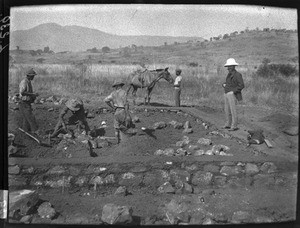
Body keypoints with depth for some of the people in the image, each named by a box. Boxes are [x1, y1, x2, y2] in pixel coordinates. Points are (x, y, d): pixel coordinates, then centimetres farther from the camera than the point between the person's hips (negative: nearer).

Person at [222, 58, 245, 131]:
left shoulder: (238, 75, -12)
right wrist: (224, 84, 3)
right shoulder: (229, 74, 14)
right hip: (227, 95, 9)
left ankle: (234, 126, -1)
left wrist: (233, 92, -20)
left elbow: (241, 86, -18)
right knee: (227, 111, 11)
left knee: (233, 111, -6)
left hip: (233, 95, -8)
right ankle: (228, 125, 21)